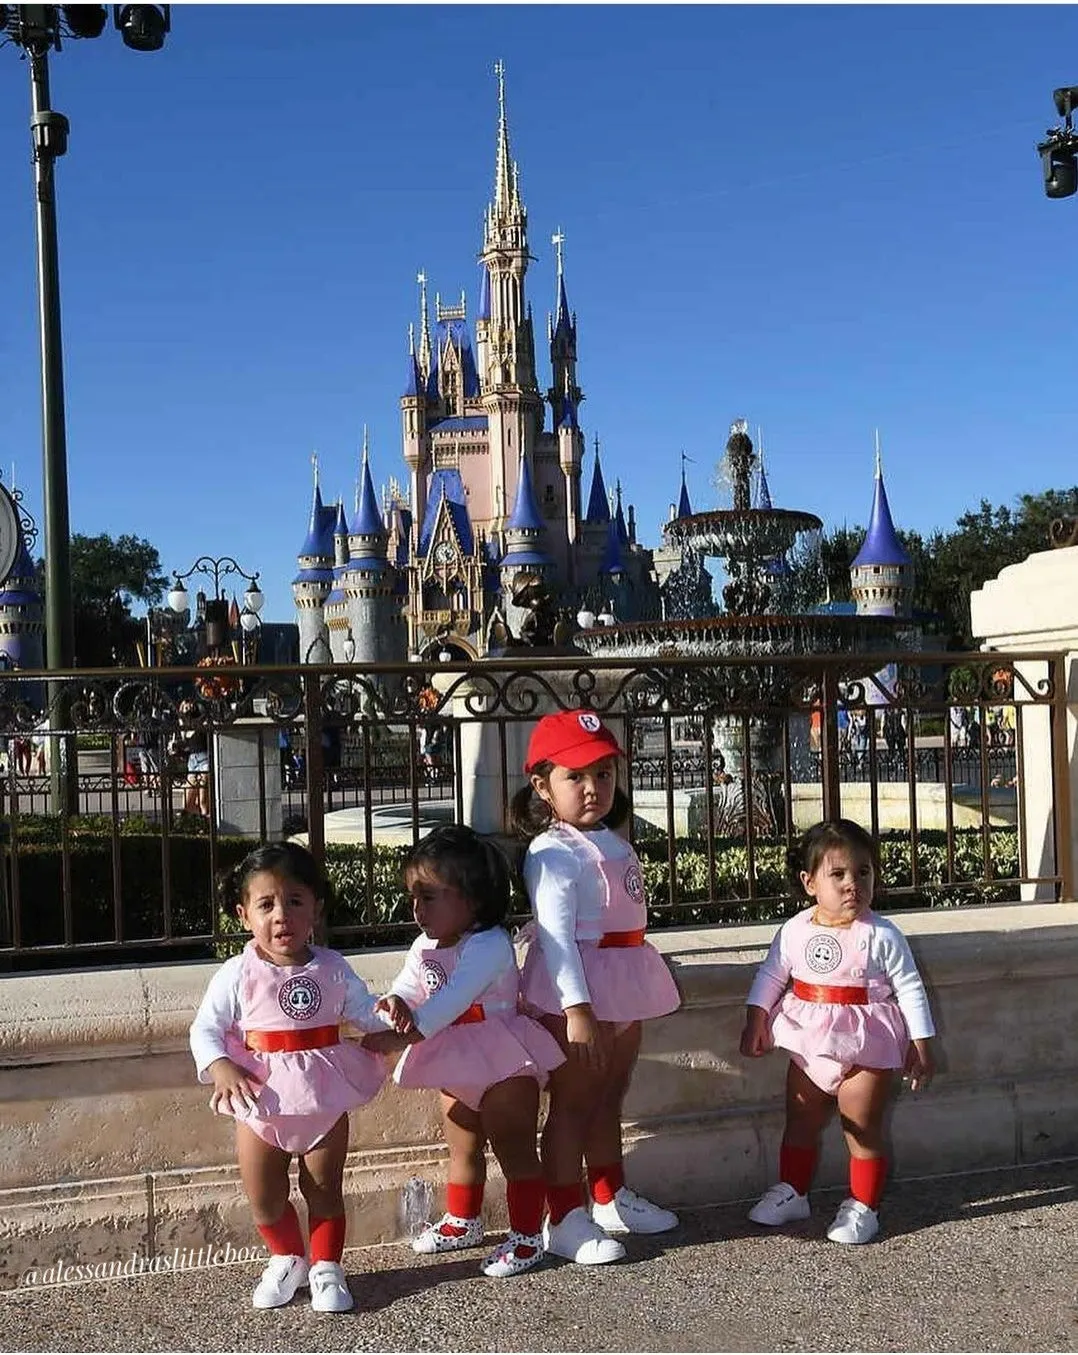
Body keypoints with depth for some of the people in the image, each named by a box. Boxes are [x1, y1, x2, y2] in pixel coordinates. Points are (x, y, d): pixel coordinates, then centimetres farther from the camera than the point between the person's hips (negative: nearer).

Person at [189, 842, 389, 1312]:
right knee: (264, 1198, 12)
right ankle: (286, 1259, 39)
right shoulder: (237, 974, -10)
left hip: (325, 1100, 0)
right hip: (260, 1100, 0)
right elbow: (205, 1029, -6)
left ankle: (326, 1267, 34)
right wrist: (221, 1068, -22)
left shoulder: (332, 969, -5)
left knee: (325, 1190, 13)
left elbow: (366, 1013, 3)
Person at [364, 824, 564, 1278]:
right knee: (462, 1150, 24)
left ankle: (526, 1235, 16)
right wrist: (395, 1003, -34)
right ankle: (462, 1222, 42)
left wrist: (401, 1037, -44)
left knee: (514, 1151, 3)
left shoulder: (489, 945, -26)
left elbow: (452, 999, -36)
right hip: (456, 1066, 9)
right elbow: (407, 987, -9)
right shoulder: (425, 947, 2)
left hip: (504, 1067, -8)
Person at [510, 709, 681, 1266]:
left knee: (609, 1099, 20)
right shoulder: (554, 853, -17)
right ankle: (564, 1220, 11)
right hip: (576, 993, -9)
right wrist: (577, 1008, -28)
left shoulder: (613, 842, 12)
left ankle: (611, 1198, 35)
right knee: (572, 1104, 1)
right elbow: (555, 934, -23)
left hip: (623, 988, 9)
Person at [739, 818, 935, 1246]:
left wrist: (920, 1045, -9)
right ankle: (791, 1191, 35)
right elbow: (770, 976, 6)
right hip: (808, 1046, 4)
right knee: (800, 1123, 18)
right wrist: (756, 1020, 0)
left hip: (866, 1050, -4)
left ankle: (862, 1207, 22)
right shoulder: (794, 930, -6)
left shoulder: (882, 936, -15)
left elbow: (910, 989, -9)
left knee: (862, 1130, 6)